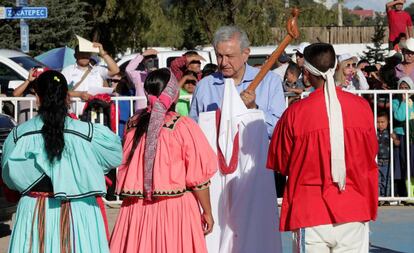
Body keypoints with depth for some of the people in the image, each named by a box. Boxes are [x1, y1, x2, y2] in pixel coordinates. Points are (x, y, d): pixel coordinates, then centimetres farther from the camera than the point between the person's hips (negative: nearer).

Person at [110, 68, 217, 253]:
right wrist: (207, 212, 2)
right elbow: (198, 177, -8)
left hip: (136, 209, 4)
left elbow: (123, 169, 12)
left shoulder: (132, 125, 2)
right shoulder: (184, 127, -11)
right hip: (175, 209, -4)